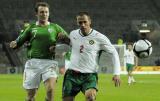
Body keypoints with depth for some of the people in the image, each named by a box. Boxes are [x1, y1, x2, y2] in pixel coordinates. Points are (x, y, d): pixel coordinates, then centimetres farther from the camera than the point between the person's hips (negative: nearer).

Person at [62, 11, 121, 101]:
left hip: (90, 76, -4)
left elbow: (113, 53, 3)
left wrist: (117, 73, -5)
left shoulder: (99, 37, -5)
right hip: (72, 74, 4)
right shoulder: (73, 34, 6)